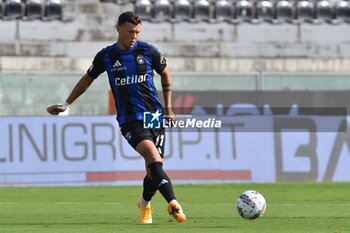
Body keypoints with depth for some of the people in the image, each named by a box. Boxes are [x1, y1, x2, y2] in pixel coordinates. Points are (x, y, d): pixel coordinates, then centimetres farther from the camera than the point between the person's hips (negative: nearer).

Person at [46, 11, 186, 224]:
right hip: (129, 119, -2)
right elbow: (87, 79, 18)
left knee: (154, 167, 2)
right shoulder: (106, 56, 1)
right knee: (152, 155, -27)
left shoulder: (148, 51, 1)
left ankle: (145, 204, 32)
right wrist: (66, 105, 22)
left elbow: (165, 74, 18)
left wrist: (168, 108, 15)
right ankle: (173, 203, -38)